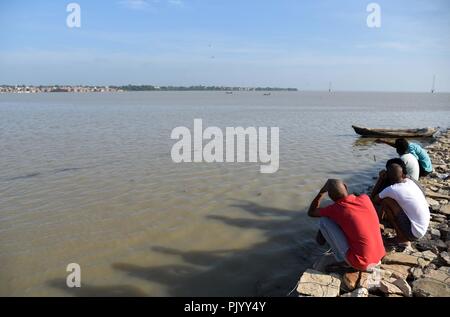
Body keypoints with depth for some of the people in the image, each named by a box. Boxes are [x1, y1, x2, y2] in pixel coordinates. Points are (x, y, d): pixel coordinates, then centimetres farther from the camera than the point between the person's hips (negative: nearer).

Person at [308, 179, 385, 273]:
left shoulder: (336, 208, -11)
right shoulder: (365, 198, 1)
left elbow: (311, 212, 7)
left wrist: (323, 190, 9)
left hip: (360, 263, -6)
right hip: (378, 258, 6)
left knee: (324, 221, -2)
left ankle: (342, 260, 6)